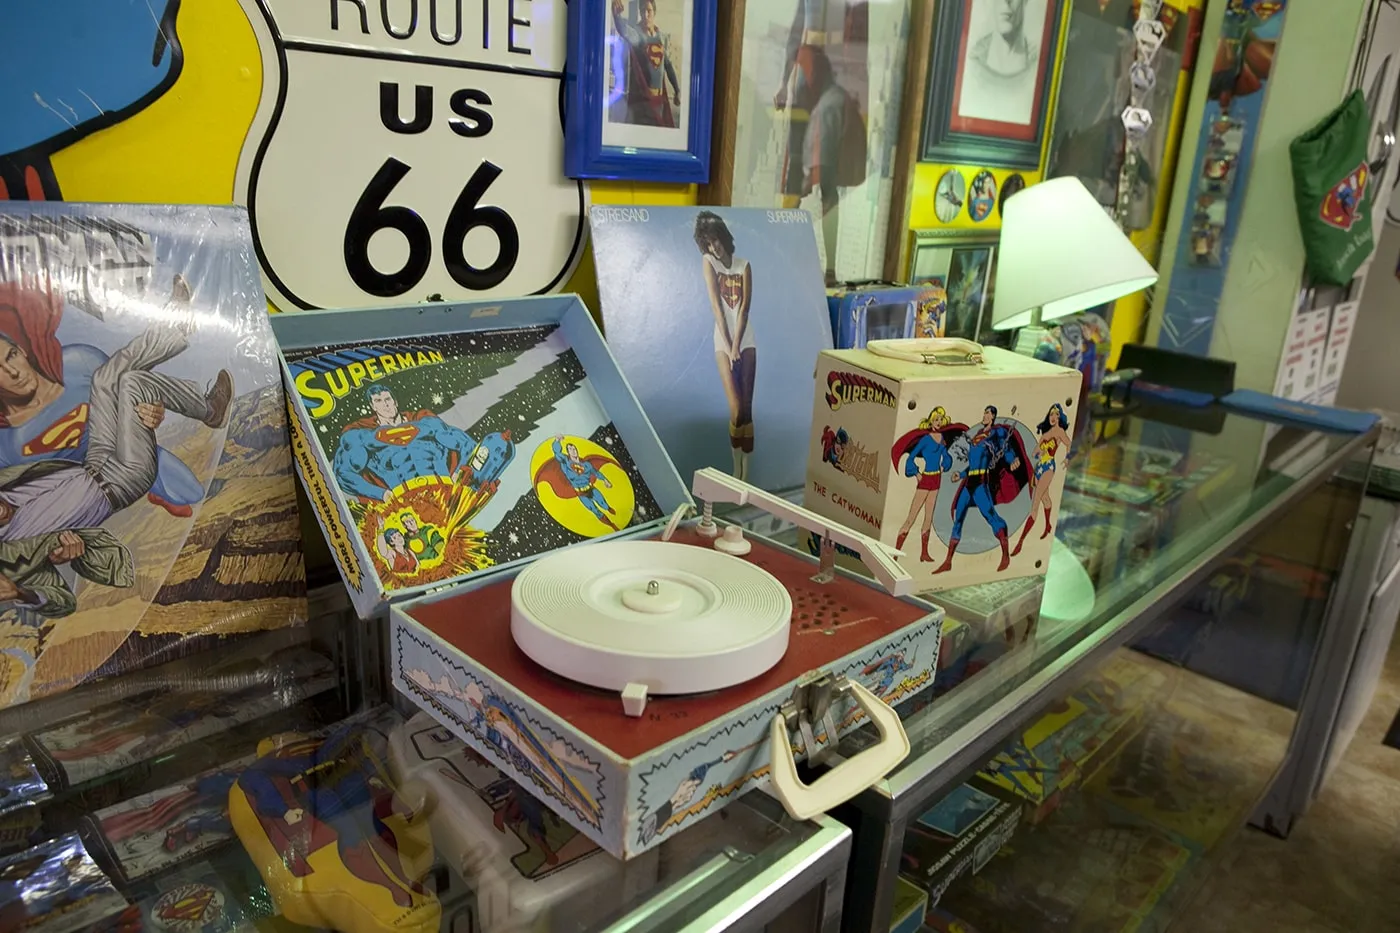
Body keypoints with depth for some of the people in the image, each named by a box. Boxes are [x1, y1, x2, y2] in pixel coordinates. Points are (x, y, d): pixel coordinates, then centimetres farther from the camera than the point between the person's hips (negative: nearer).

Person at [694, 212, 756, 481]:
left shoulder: (744, 266, 3)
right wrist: (728, 345, -13)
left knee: (748, 407, 0)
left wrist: (737, 345, -13)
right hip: (723, 342, -1)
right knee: (736, 408, -12)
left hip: (746, 341, 1)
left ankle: (746, 473, 4)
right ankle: (737, 471, -3)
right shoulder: (707, 261, 1)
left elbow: (744, 308, -4)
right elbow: (716, 305, -7)